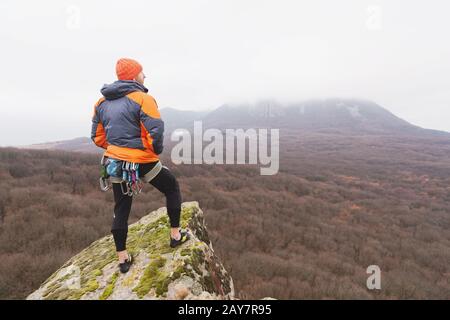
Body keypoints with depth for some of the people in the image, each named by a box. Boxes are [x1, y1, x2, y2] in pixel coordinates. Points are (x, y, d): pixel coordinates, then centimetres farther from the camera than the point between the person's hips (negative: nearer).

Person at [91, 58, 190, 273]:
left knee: (121, 209, 16)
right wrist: (156, 151, -4)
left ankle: (122, 257, 26)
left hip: (116, 162, 6)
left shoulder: (102, 102, 8)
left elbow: (98, 137, 11)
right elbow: (156, 132, -23)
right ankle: (176, 235, 24)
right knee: (172, 188, 18)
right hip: (143, 162, -6)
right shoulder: (142, 98, -14)